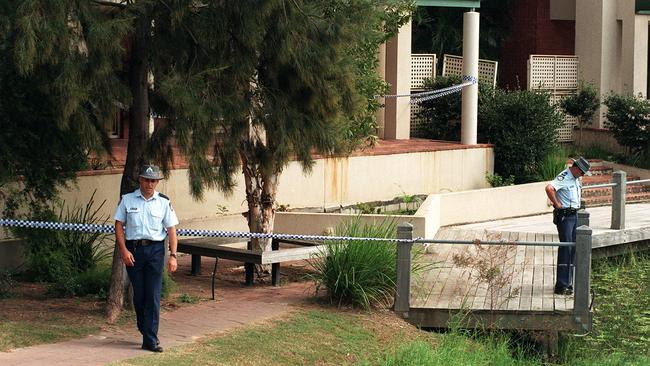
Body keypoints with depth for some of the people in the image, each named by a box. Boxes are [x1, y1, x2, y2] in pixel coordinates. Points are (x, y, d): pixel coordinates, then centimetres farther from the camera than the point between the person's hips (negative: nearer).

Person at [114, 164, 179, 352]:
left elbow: (171, 230, 5)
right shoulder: (127, 200, 4)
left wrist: (173, 255, -3)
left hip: (155, 250, 0)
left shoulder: (163, 202, 5)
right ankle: (144, 329, 24)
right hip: (133, 250, 1)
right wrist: (124, 250, -7)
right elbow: (119, 225, 4)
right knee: (138, 294, 7)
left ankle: (151, 339, -5)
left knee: (153, 295, -5)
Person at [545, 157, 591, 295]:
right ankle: (561, 285, -10)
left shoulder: (577, 179, 13)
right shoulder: (564, 177, -18)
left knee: (573, 249, 11)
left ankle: (568, 283, 18)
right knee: (565, 249, -11)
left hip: (574, 215, 10)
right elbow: (549, 188, -35)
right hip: (564, 216, -9)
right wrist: (556, 203, -24)